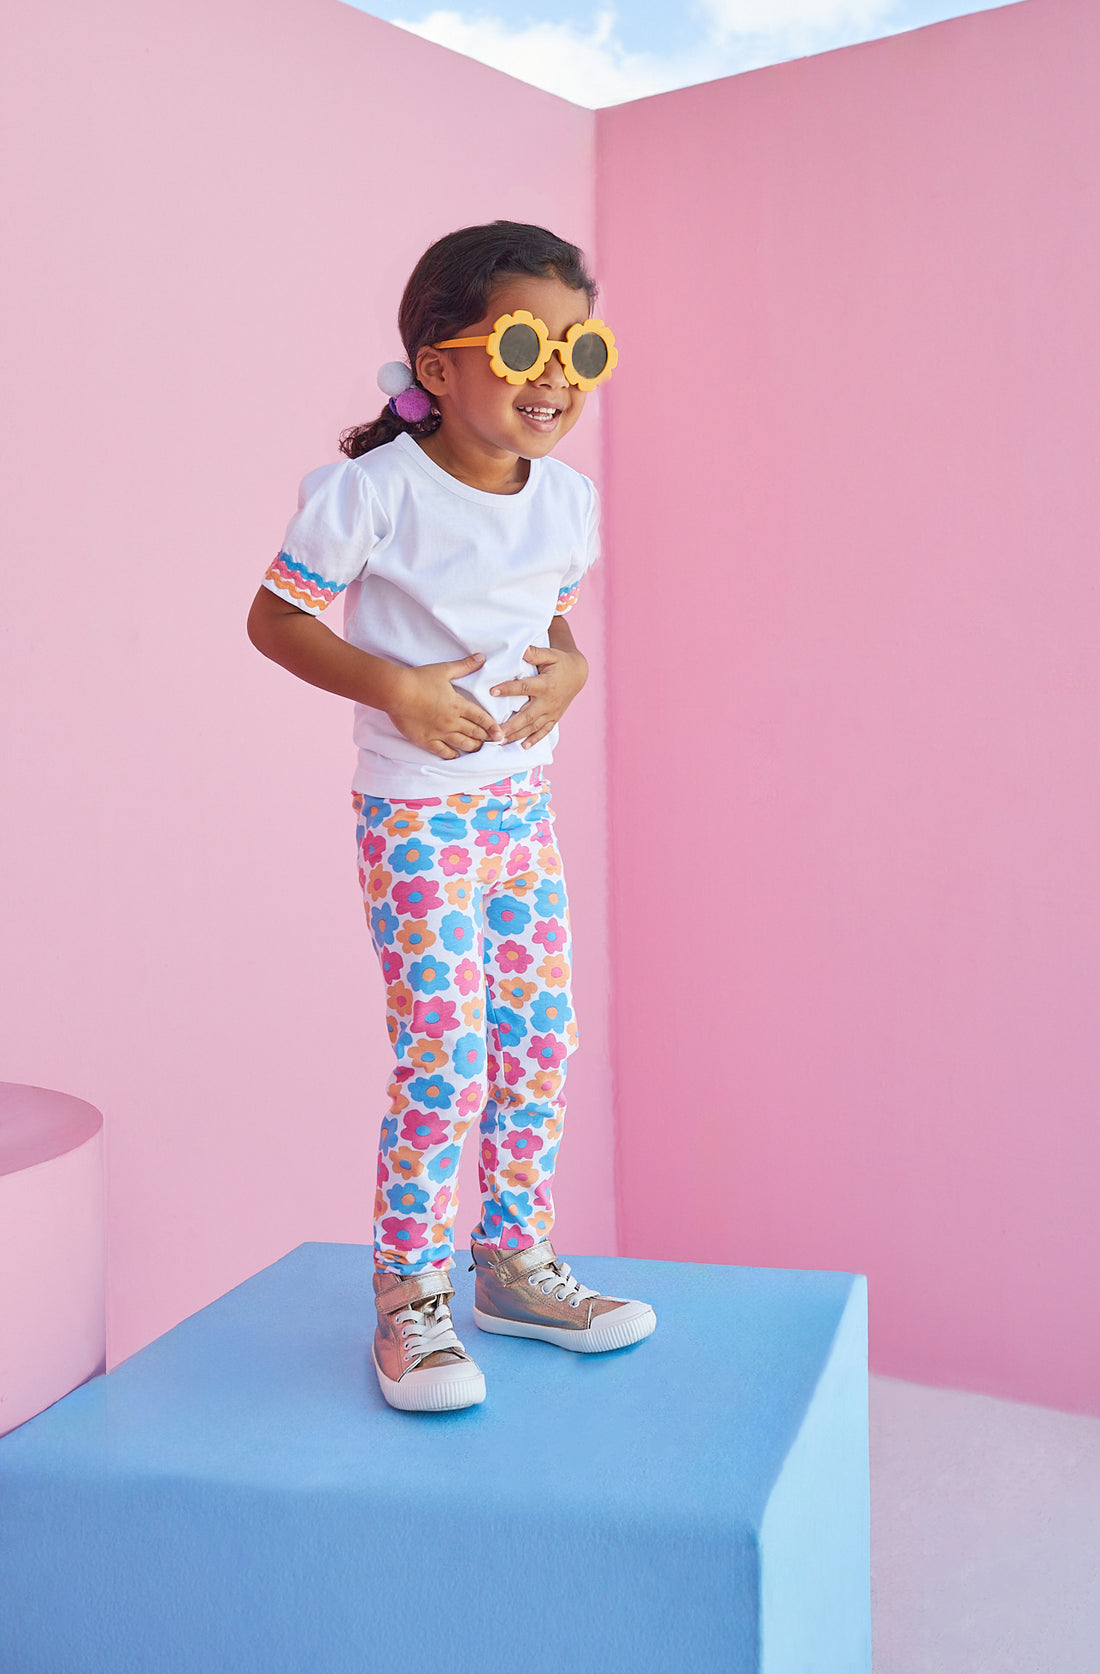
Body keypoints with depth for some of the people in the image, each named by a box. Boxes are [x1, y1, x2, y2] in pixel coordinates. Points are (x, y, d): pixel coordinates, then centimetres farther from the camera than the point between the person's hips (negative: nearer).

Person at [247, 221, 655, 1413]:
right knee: (444, 1059, -8)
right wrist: (393, 686, -21)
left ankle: (516, 1263, 27)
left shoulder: (567, 498, 2)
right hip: (414, 813, -6)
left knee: (540, 1042, 9)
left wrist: (570, 663, -3)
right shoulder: (372, 492, -16)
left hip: (522, 799, 7)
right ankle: (410, 1303, 11)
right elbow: (274, 617, -9)